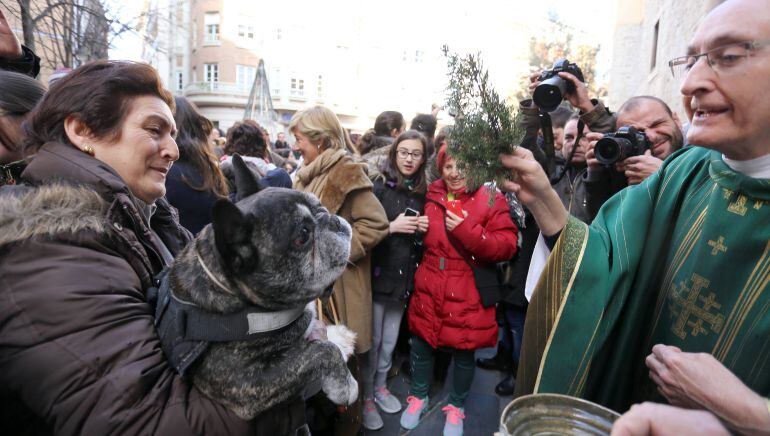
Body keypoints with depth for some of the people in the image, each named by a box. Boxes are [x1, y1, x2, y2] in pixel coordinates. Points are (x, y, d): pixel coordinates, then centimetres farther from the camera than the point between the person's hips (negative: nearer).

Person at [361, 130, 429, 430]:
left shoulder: (422, 193, 7)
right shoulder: (379, 186, -9)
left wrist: (422, 230, -3)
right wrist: (391, 227, -21)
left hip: (404, 276, 5)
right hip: (377, 275, -5)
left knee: (390, 340, 18)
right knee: (372, 340, 7)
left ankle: (380, 386, 39)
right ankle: (365, 396, 27)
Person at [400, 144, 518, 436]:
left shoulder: (491, 200, -7)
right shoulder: (431, 196, 5)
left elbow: (506, 247, -15)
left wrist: (466, 230, -23)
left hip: (466, 294, -3)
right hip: (428, 289, 4)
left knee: (463, 351, 11)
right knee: (420, 343, 14)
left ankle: (456, 406, 37)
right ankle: (418, 396, 41)